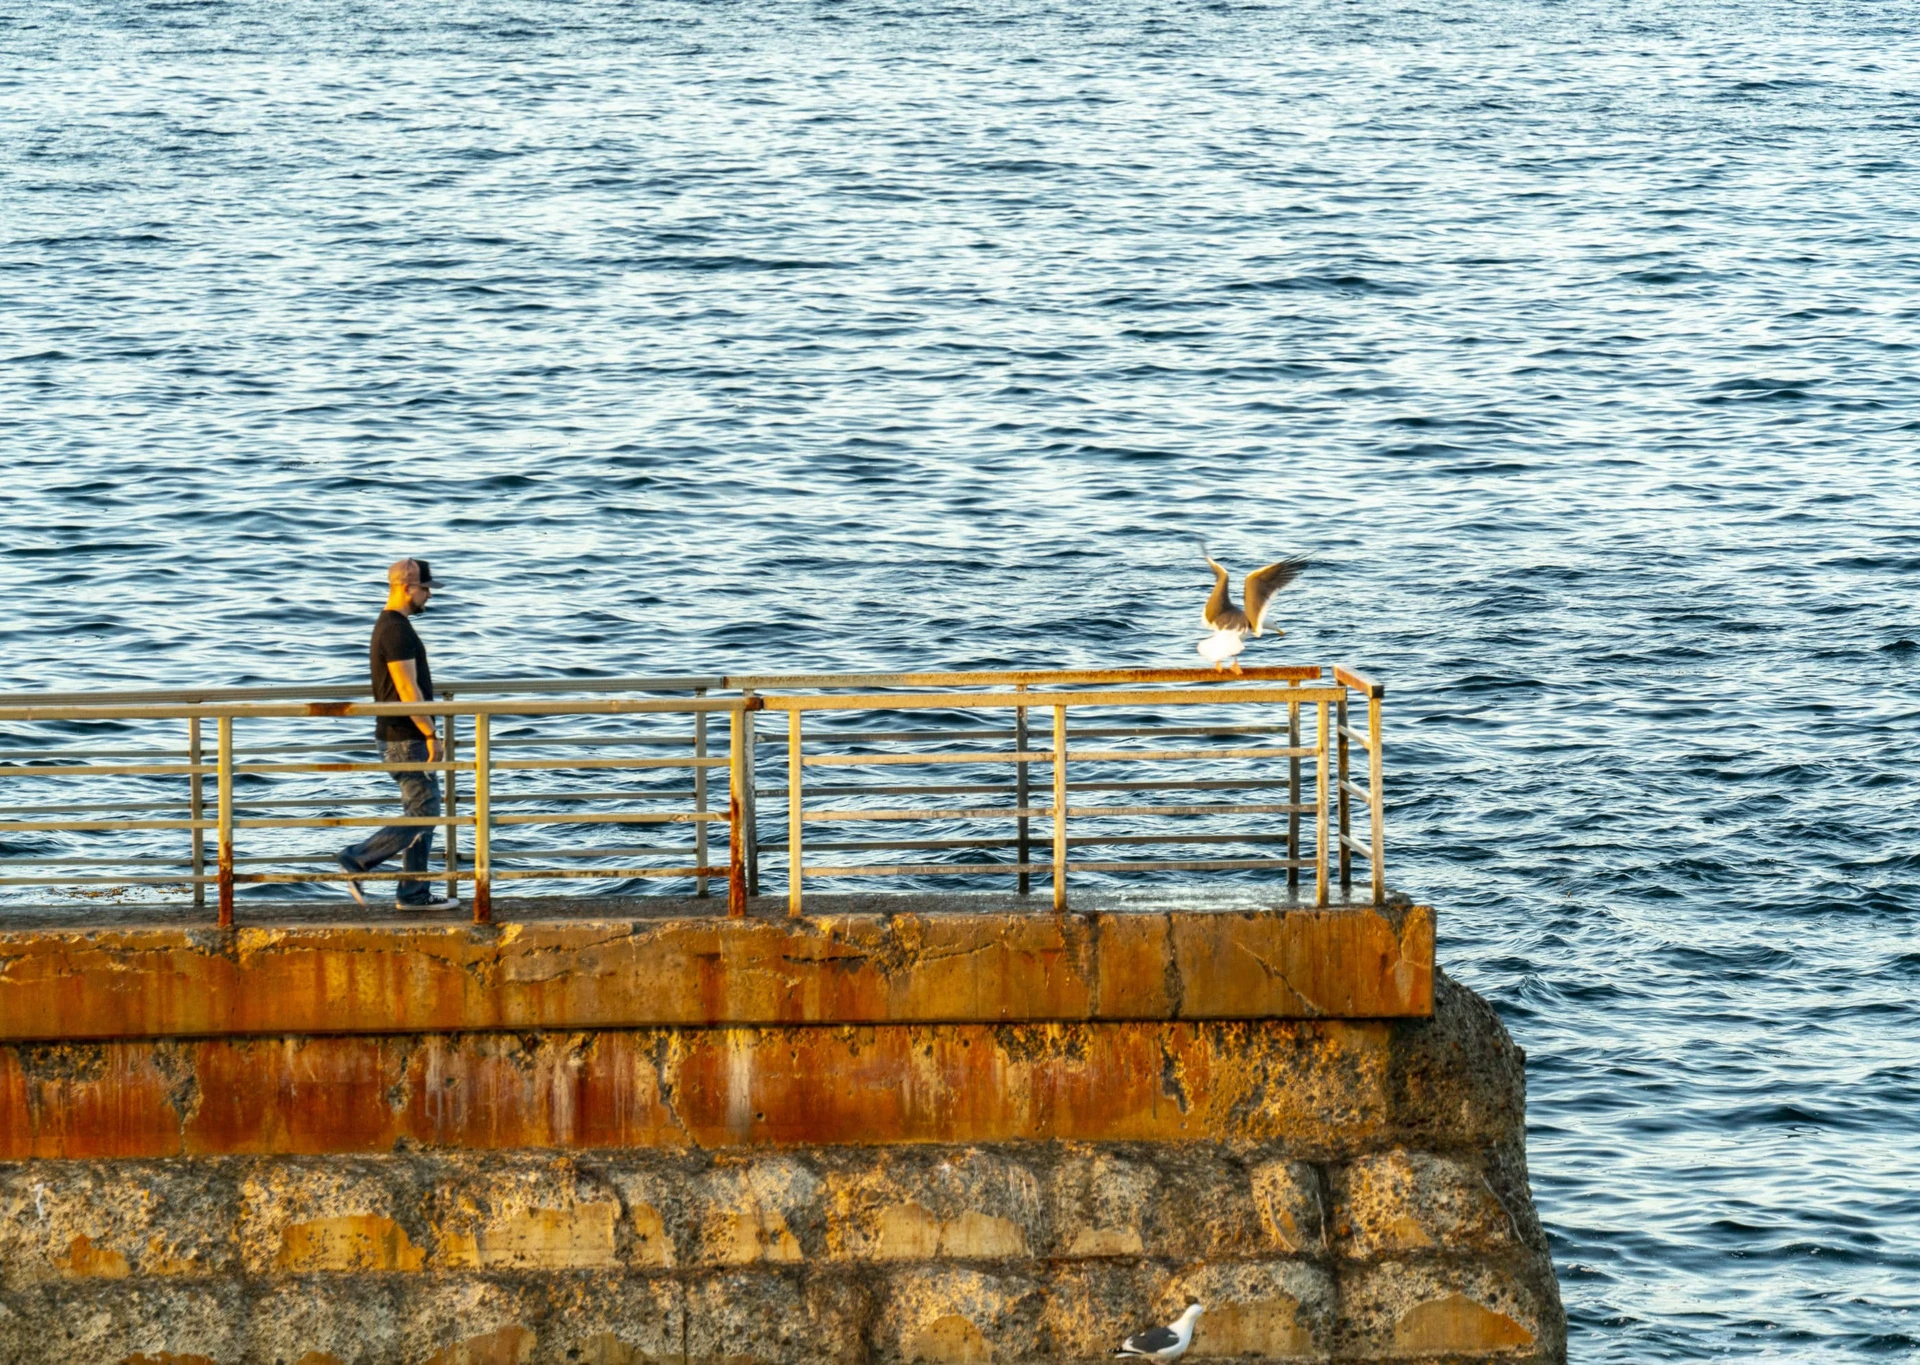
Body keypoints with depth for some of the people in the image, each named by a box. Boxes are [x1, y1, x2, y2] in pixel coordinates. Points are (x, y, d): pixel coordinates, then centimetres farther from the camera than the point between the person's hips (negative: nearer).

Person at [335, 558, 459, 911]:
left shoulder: (391, 626, 16)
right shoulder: (396, 630, -18)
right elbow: (407, 689, -22)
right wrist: (430, 734, -19)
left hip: (408, 738, 11)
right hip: (406, 739, -11)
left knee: (424, 814, 11)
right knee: (422, 813, -8)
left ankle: (415, 894, 12)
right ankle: (358, 859, -5)